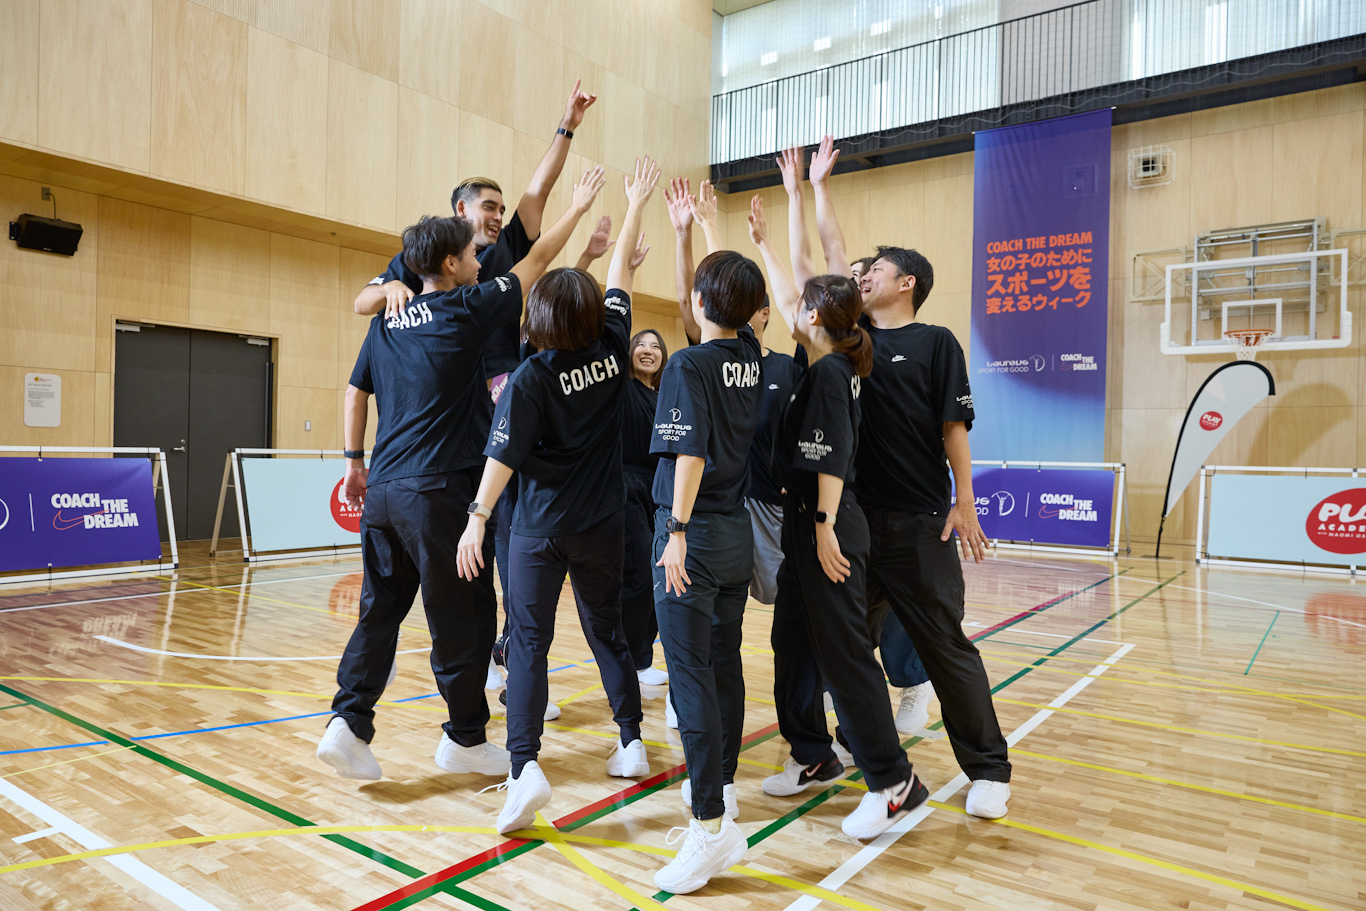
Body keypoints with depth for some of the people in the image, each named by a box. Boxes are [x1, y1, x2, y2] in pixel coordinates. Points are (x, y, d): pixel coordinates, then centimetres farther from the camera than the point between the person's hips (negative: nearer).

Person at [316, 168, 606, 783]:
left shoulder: (386, 323, 13)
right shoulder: (465, 310, -4)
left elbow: (356, 392, 18)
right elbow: (537, 261, 4)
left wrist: (355, 463, 25)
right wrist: (578, 207, 17)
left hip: (381, 489, 7)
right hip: (437, 490, -7)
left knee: (380, 610, 14)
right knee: (463, 616, 5)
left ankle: (348, 724, 10)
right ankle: (465, 738, 17)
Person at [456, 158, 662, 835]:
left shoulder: (530, 378, -12)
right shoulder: (612, 349, -2)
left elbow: (504, 455, -18)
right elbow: (620, 274, 11)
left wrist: (478, 518, -15)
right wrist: (635, 204, 22)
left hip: (541, 530, -4)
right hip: (603, 525, 4)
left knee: (527, 642, 0)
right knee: (607, 631, 19)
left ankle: (525, 767, -10)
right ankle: (632, 743, 26)